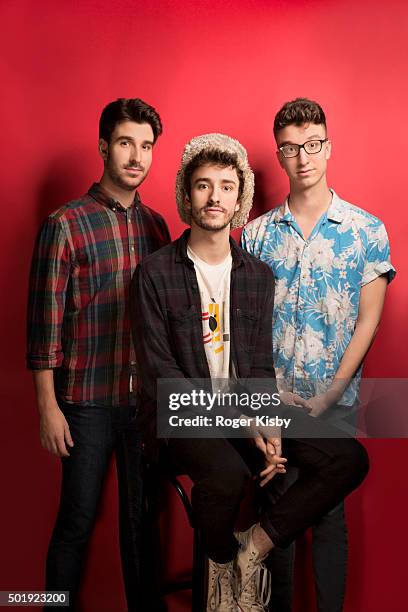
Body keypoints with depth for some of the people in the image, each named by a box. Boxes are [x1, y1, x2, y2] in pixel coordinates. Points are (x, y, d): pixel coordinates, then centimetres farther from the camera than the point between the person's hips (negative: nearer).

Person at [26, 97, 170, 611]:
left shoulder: (155, 224, 8)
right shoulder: (65, 225, -6)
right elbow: (44, 322, -7)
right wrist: (48, 407, -9)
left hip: (148, 397, 4)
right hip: (87, 400, -4)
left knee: (141, 517, 15)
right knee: (76, 522, 7)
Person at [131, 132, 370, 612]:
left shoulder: (258, 275, 9)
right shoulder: (155, 273, -5)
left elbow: (260, 365, 7)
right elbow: (160, 371, -10)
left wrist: (266, 428, -13)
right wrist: (236, 420, -18)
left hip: (244, 405, 5)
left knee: (348, 458, -13)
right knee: (226, 472, -36)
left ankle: (253, 548, 0)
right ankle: (222, 561, 0)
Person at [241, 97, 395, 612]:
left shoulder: (367, 230, -2)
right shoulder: (257, 233, 3)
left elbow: (367, 321, -4)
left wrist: (326, 397, -9)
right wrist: (273, 392, -6)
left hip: (336, 401, -1)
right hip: (272, 400, 2)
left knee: (329, 513, 8)